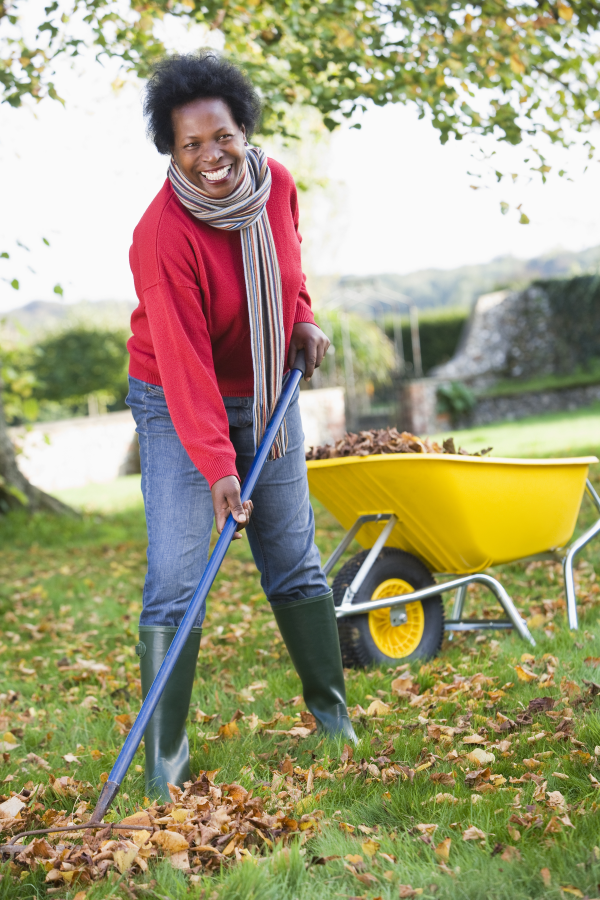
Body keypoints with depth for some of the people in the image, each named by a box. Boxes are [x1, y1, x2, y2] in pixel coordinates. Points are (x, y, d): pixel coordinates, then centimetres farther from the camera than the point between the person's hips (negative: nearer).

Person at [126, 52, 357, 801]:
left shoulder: (276, 182, -8)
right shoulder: (164, 236, -28)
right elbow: (183, 363, -30)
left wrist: (302, 316, 2)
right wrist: (217, 466, -34)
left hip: (267, 393, 5)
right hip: (178, 406, -5)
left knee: (294, 561, 10)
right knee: (176, 581, -9)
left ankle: (329, 708, 26)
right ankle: (164, 755, 0)